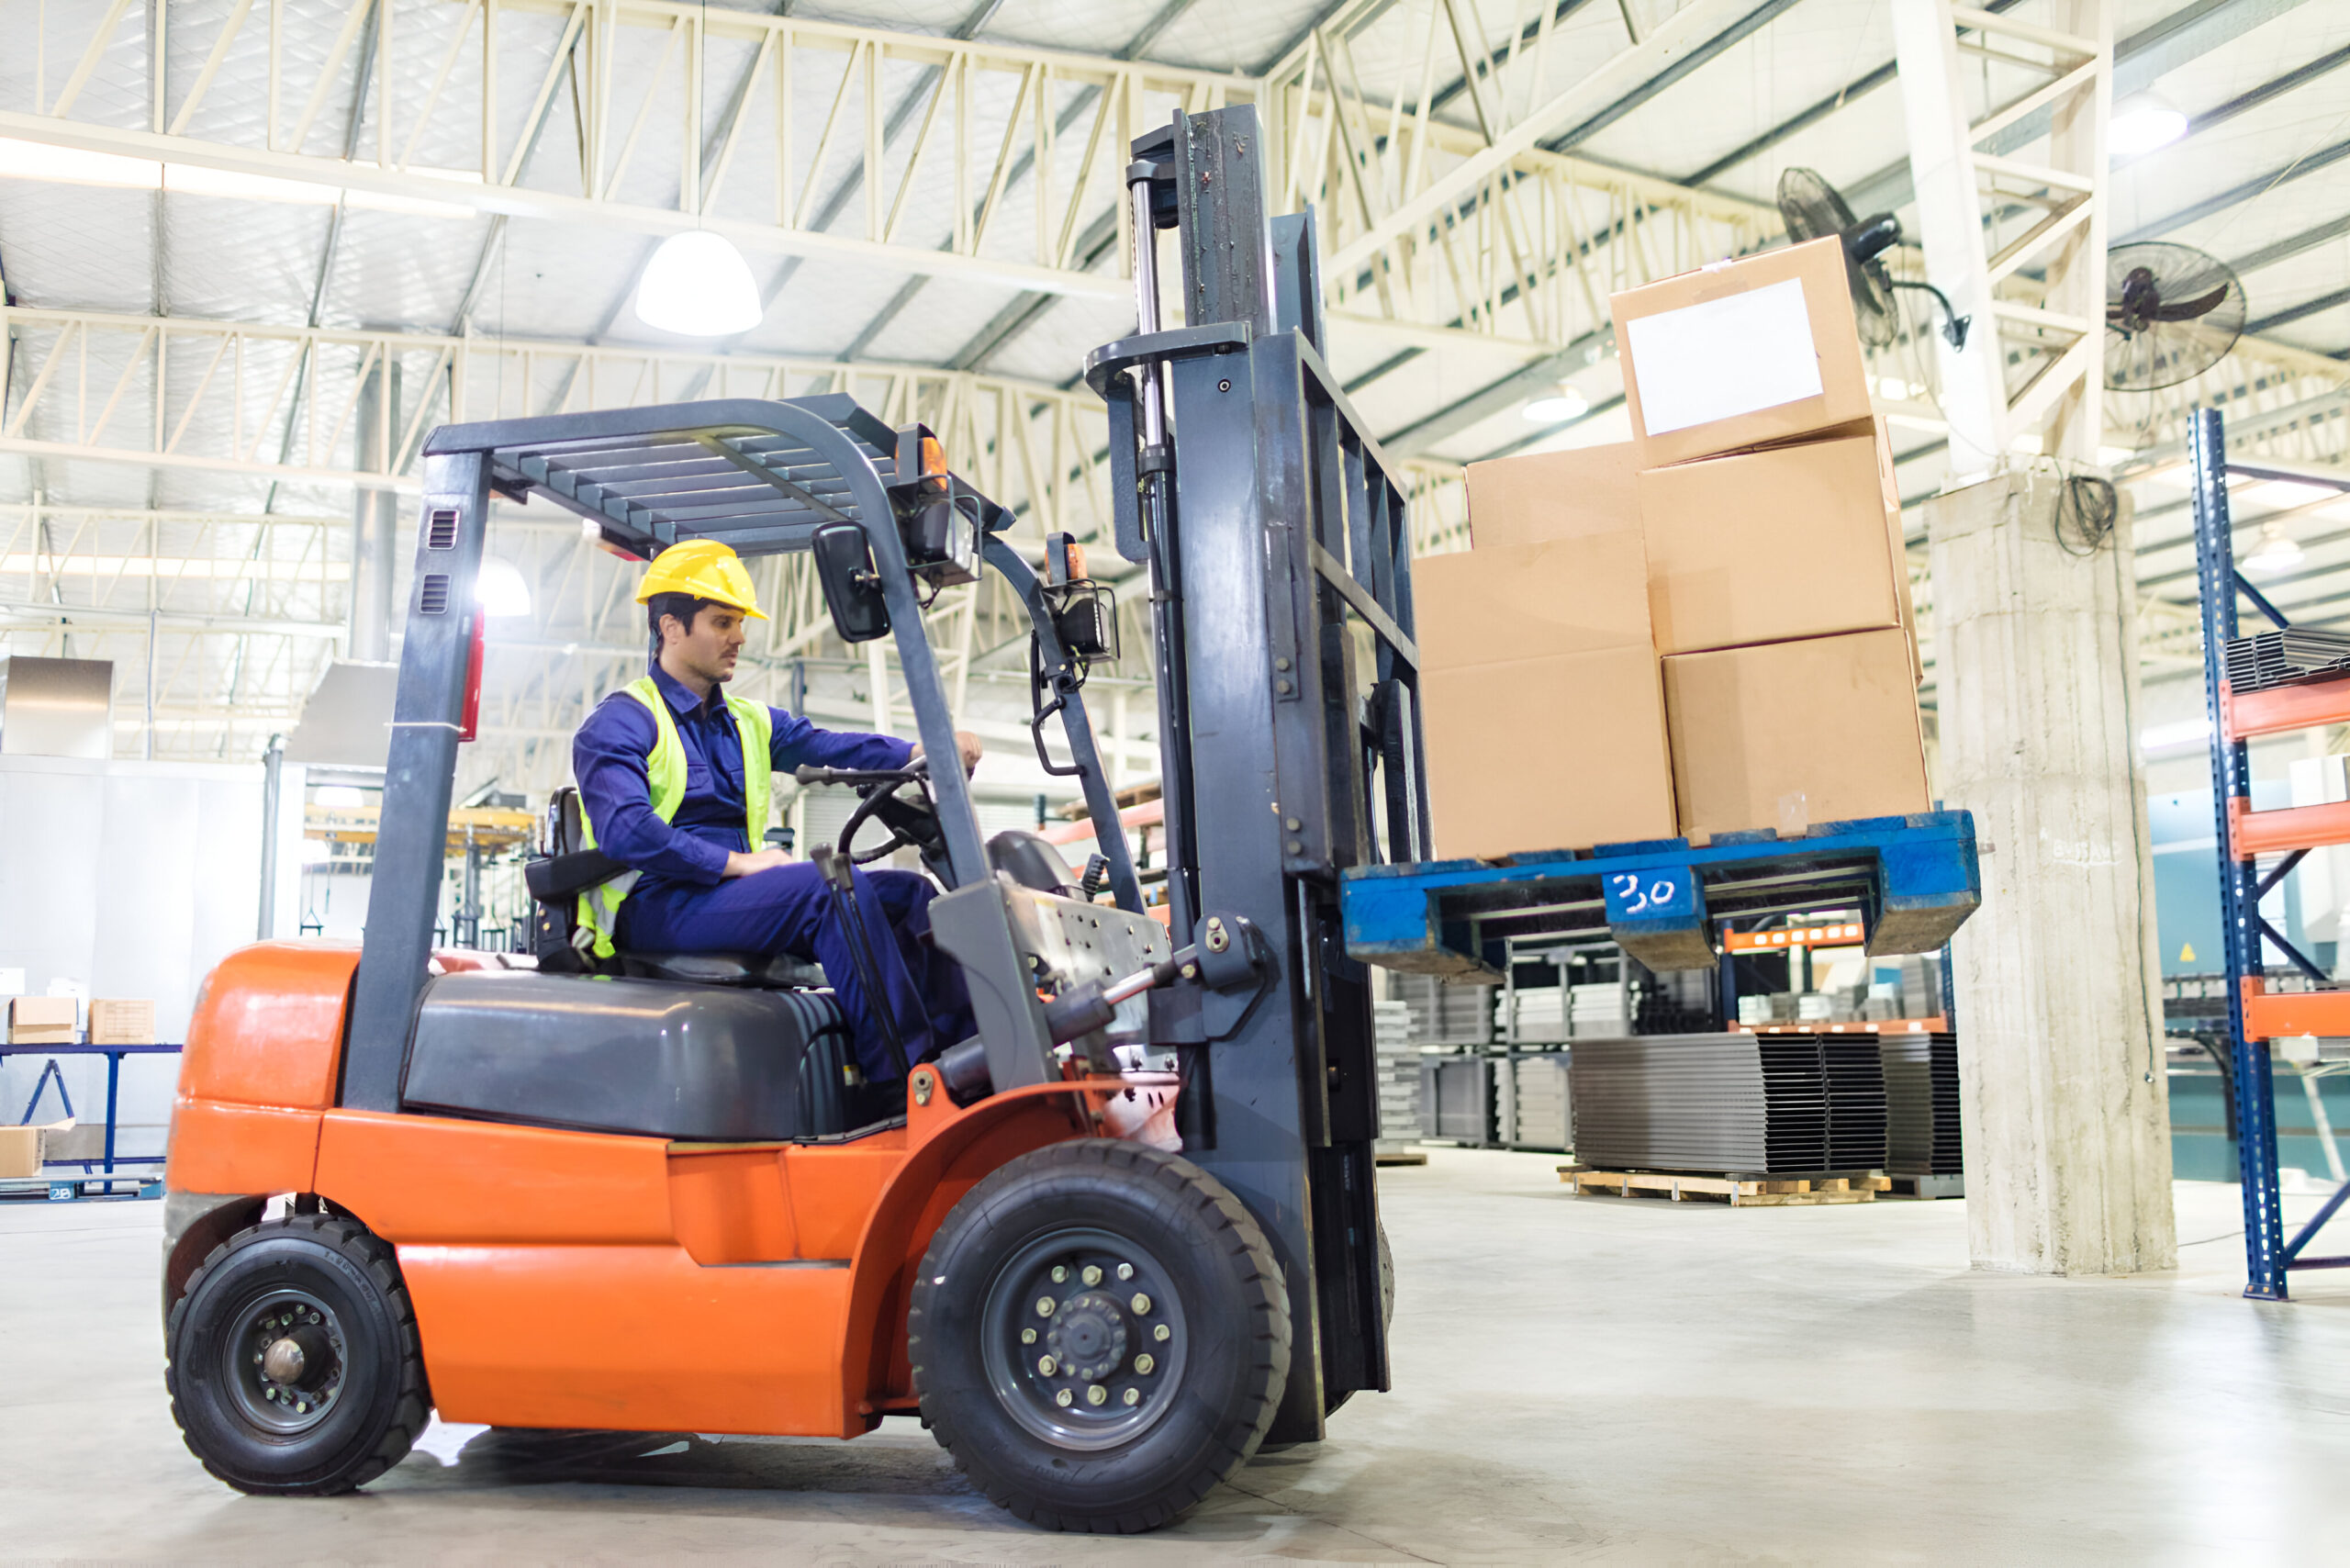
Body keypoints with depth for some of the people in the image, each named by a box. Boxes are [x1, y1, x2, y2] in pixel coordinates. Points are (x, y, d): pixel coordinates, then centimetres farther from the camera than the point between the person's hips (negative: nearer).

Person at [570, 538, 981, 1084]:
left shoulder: (750, 722, 22)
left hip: (735, 894, 8)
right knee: (833, 885, -29)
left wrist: (922, 751, -15)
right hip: (655, 907, -8)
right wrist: (735, 862, -20)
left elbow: (824, 746, 4)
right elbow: (625, 831, -18)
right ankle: (904, 1076, -34)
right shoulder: (621, 722, -1)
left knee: (909, 892, -9)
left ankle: (964, 1048, -28)